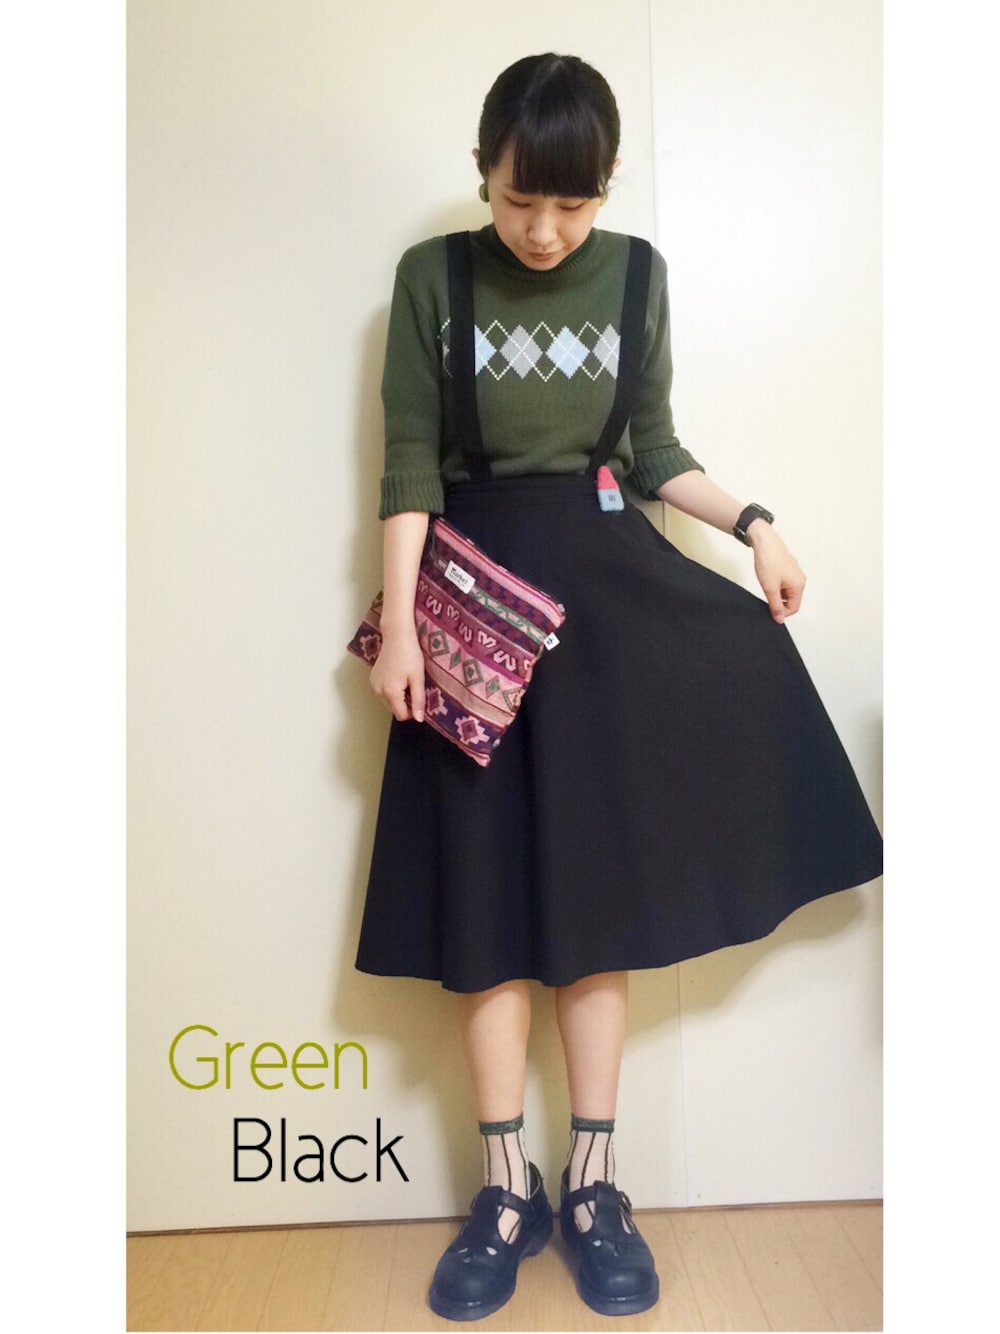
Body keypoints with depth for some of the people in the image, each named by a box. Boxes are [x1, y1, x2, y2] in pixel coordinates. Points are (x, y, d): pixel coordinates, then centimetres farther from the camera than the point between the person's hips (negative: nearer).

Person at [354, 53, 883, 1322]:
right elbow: (410, 460, -3)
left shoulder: (635, 273, 6)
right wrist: (398, 624, -11)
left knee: (598, 875, 3)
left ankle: (592, 1185, 17)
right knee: (482, 886, 1)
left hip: (607, 581, 2)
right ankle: (507, 1188, 16)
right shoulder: (432, 276, 1)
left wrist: (752, 524, 0)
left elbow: (653, 449, 12)